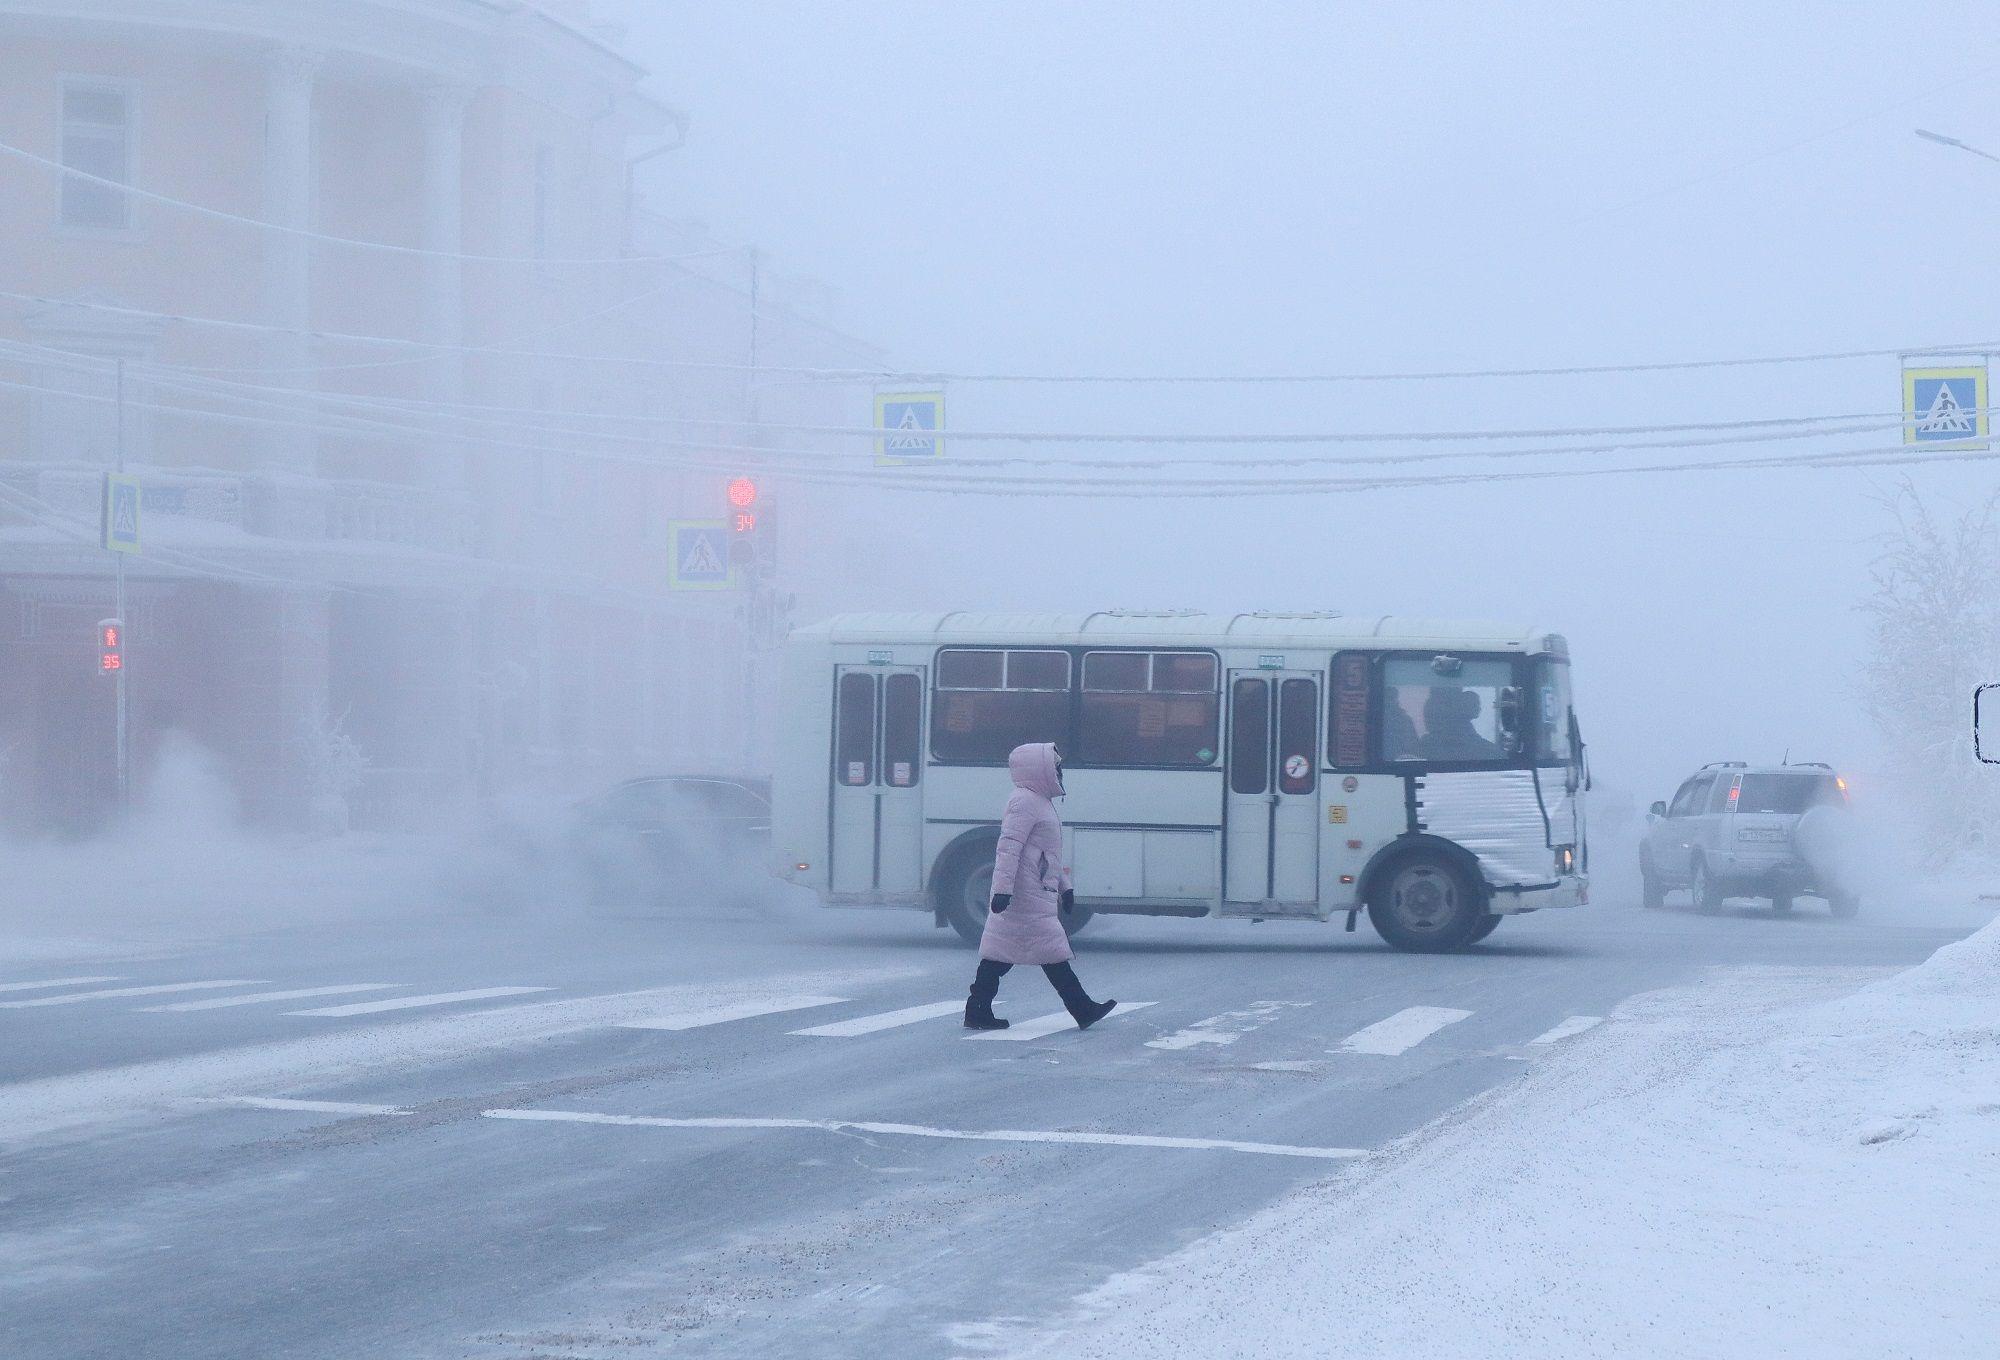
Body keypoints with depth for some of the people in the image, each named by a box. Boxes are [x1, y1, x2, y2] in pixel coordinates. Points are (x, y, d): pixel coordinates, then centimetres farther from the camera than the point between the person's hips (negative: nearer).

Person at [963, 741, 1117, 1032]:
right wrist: (1003, 888, -27)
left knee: (1001, 949, 8)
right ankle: (1082, 1010, -2)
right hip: (1029, 898, -11)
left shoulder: (1041, 801, 20)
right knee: (1052, 952, -6)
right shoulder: (1025, 802, -14)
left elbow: (1051, 853, 28)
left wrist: (1064, 886, 29)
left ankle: (978, 1011, 7)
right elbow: (1009, 848, -21)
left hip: (1040, 893, 11)